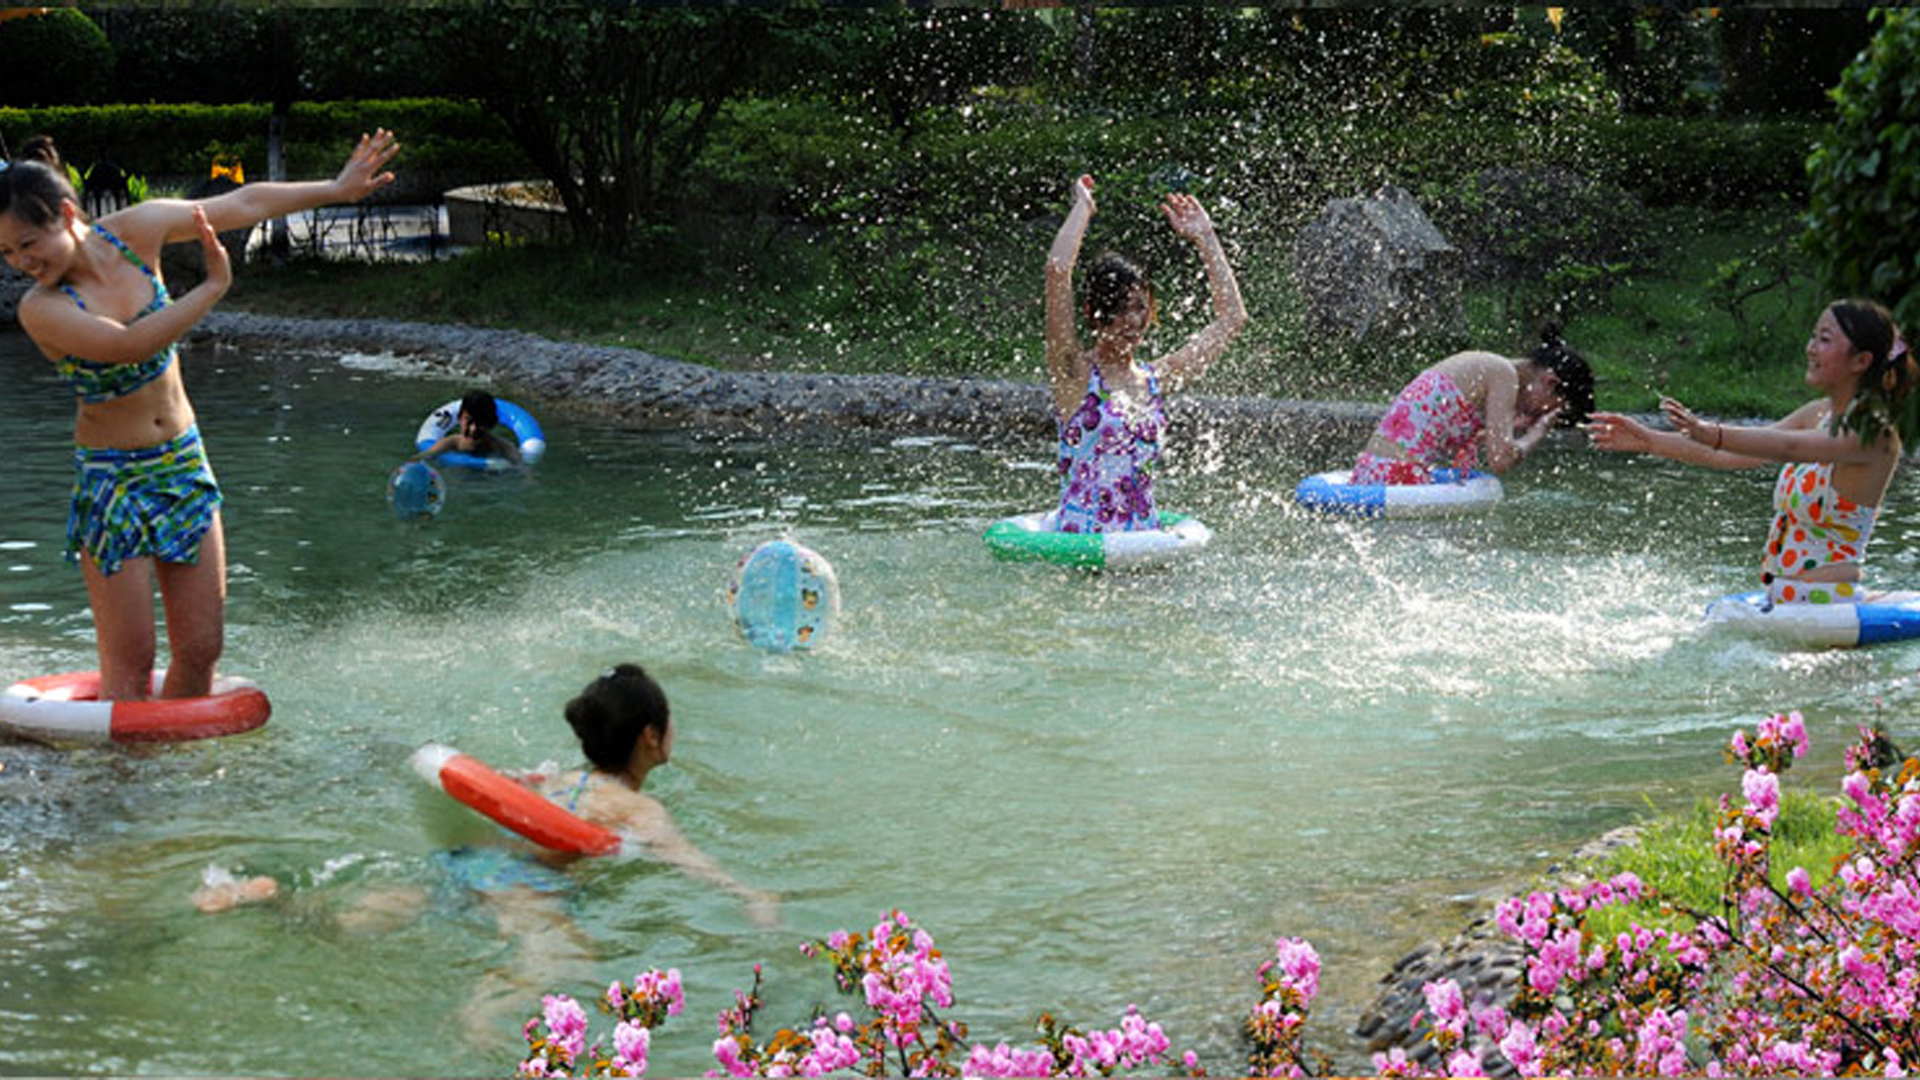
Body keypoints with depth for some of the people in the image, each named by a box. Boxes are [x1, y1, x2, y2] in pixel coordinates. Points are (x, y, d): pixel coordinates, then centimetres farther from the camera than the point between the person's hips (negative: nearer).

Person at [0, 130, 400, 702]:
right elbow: (129, 344, -33)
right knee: (129, 664, -5)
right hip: (111, 479, -4)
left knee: (200, 649, 7)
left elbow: (243, 204, 3)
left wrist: (339, 189, 8)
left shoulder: (133, 231, -7)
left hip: (183, 462, 5)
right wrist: (214, 285, -25)